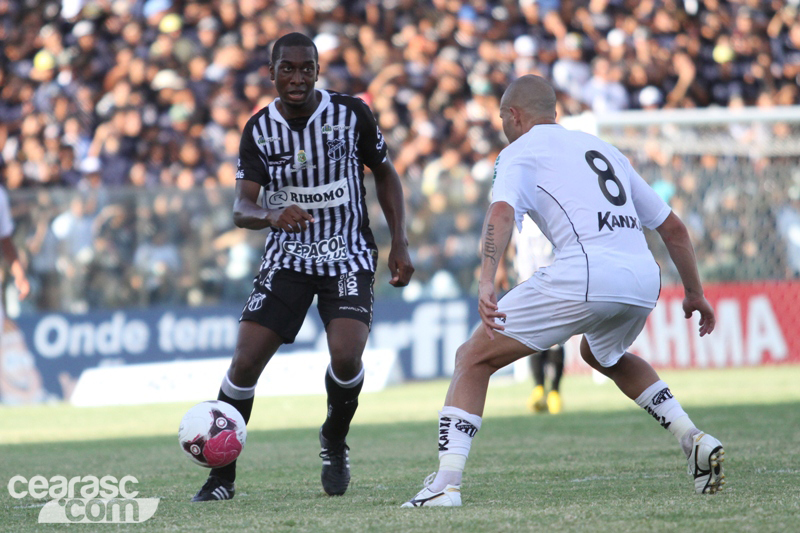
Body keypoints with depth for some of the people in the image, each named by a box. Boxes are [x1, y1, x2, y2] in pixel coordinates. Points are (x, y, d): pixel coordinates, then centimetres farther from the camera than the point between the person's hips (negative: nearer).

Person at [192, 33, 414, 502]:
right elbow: (241, 209, -10)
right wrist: (272, 215, -33)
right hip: (287, 257, 2)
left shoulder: (352, 114, -7)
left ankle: (335, 441, 9)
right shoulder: (260, 130, -5)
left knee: (346, 357, -23)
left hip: (348, 258, -1)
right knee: (245, 362, -10)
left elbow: (386, 174, 7)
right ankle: (222, 477, 4)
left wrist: (400, 244, 0)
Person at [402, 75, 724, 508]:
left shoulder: (520, 153, 11)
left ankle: (447, 483, -10)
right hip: (645, 275, 7)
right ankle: (694, 441, 22)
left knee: (474, 358, 5)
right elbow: (674, 228, 30)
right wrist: (694, 293, 41)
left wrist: (486, 283, -25)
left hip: (585, 273, -6)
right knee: (601, 354, 38)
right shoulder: (601, 148, 30)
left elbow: (502, 213, -12)